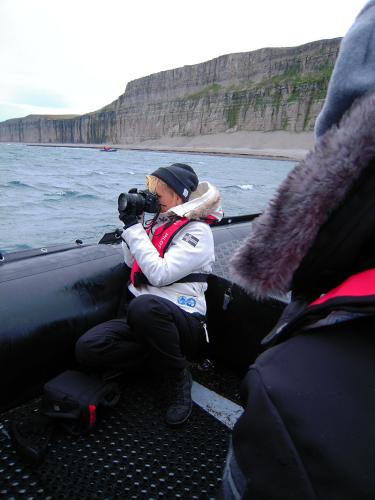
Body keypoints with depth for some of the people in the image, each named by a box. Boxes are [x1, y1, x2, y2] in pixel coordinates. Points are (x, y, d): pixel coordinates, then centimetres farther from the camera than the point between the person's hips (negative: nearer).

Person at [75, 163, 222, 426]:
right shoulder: (160, 221, 14)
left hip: (183, 321, -6)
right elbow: (131, 262, 20)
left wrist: (134, 227, -15)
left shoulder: (197, 231, -9)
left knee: (145, 305, -40)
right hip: (143, 317, 6)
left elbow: (160, 274, -20)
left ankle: (180, 378, -12)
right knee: (87, 347, -18)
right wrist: (129, 223, 7)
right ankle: (160, 359, 2)